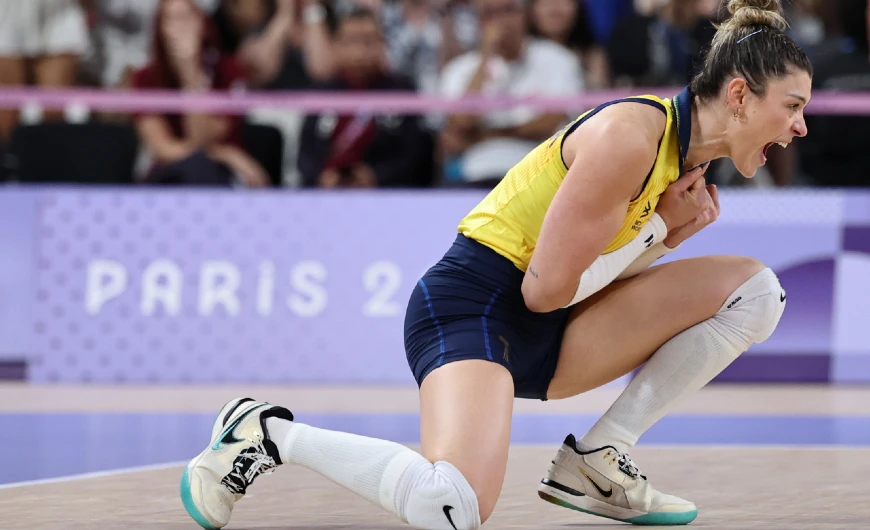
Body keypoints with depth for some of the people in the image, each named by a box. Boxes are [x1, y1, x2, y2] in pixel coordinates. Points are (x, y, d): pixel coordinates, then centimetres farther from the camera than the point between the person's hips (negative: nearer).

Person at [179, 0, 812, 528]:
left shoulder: (686, 155, 10)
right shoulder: (630, 136, -19)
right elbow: (545, 288, -18)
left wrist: (672, 233, -1)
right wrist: (661, 226, -9)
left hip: (546, 338, 9)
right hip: (474, 305, -9)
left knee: (753, 289, -1)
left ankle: (596, 461, 0)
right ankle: (268, 432, -10)